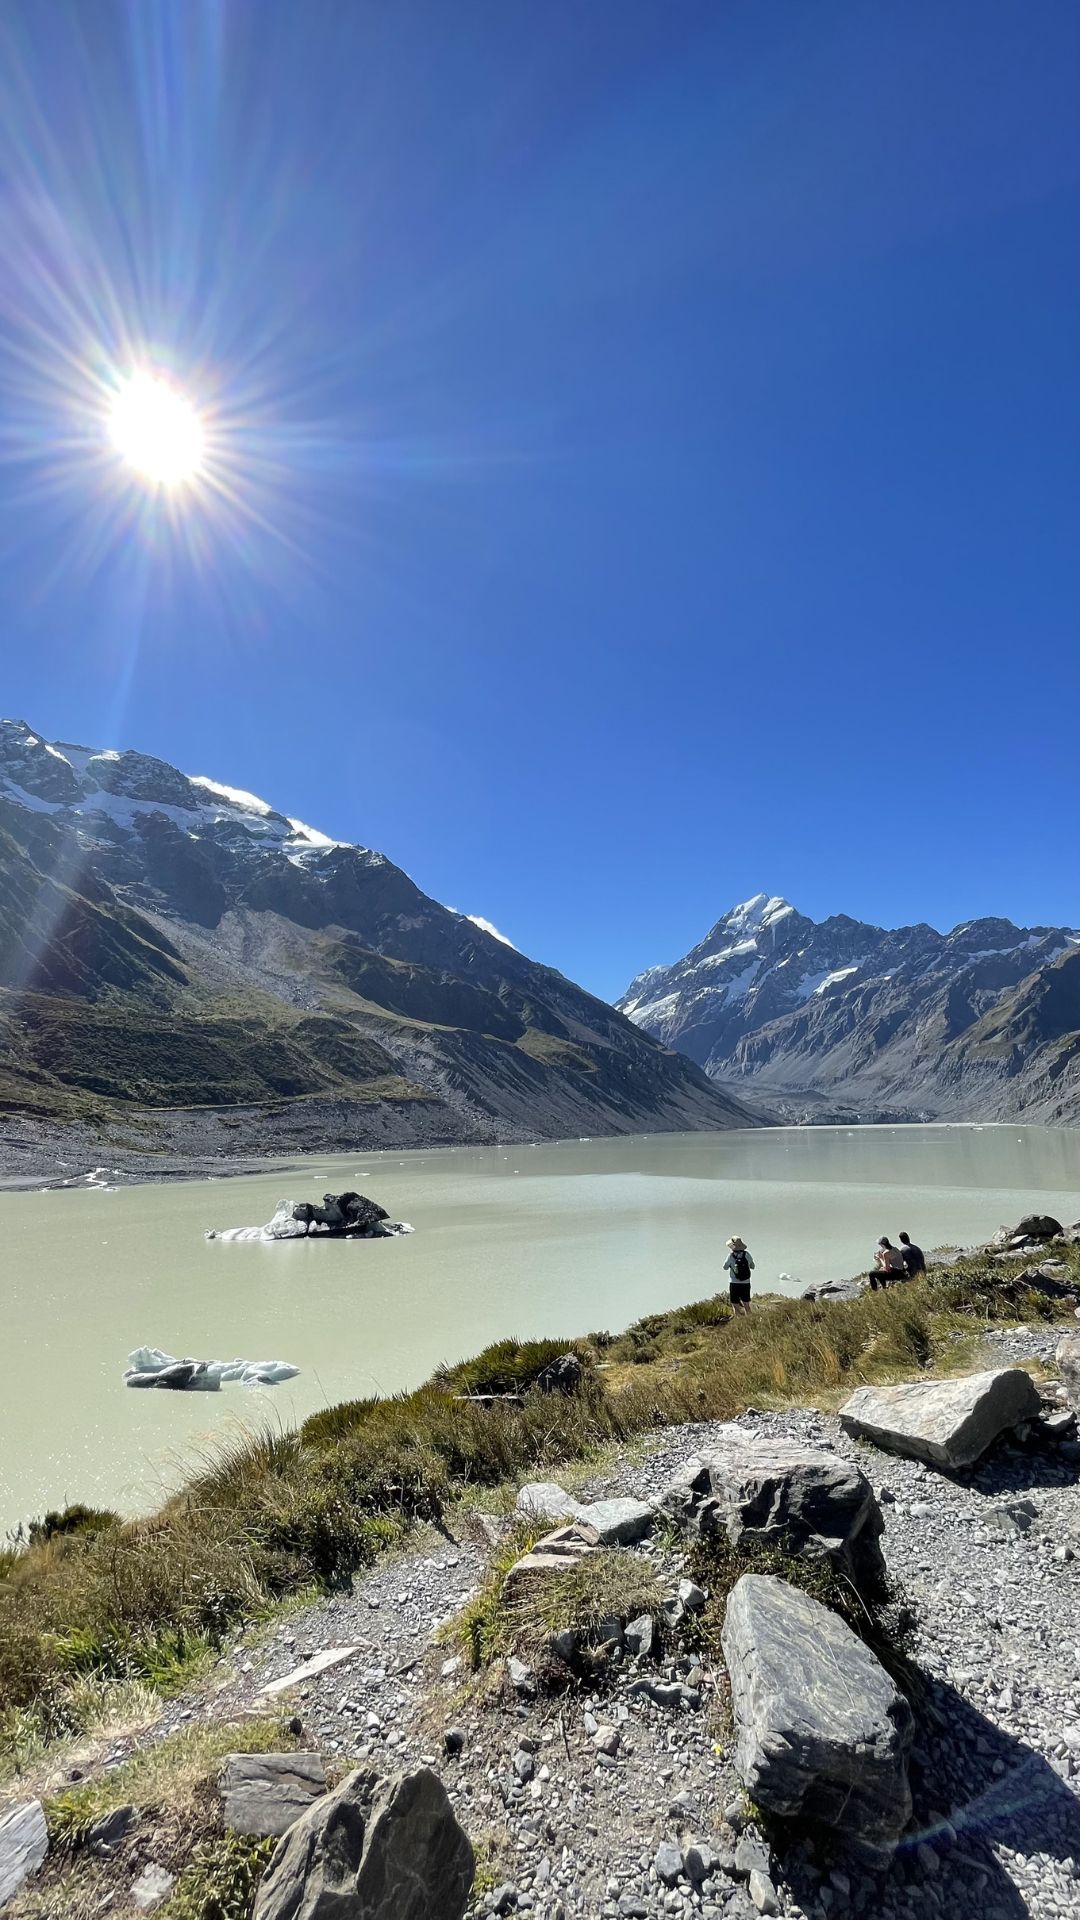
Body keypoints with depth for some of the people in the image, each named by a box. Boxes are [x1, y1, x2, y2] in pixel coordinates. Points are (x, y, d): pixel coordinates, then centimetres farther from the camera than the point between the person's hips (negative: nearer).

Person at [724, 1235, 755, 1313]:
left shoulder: (731, 1256, -14)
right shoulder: (747, 1254, -5)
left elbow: (725, 1267, 0)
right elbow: (752, 1266, 8)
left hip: (734, 1283, -3)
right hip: (746, 1283, 3)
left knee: (736, 1307, 5)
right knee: (746, 1305, 16)